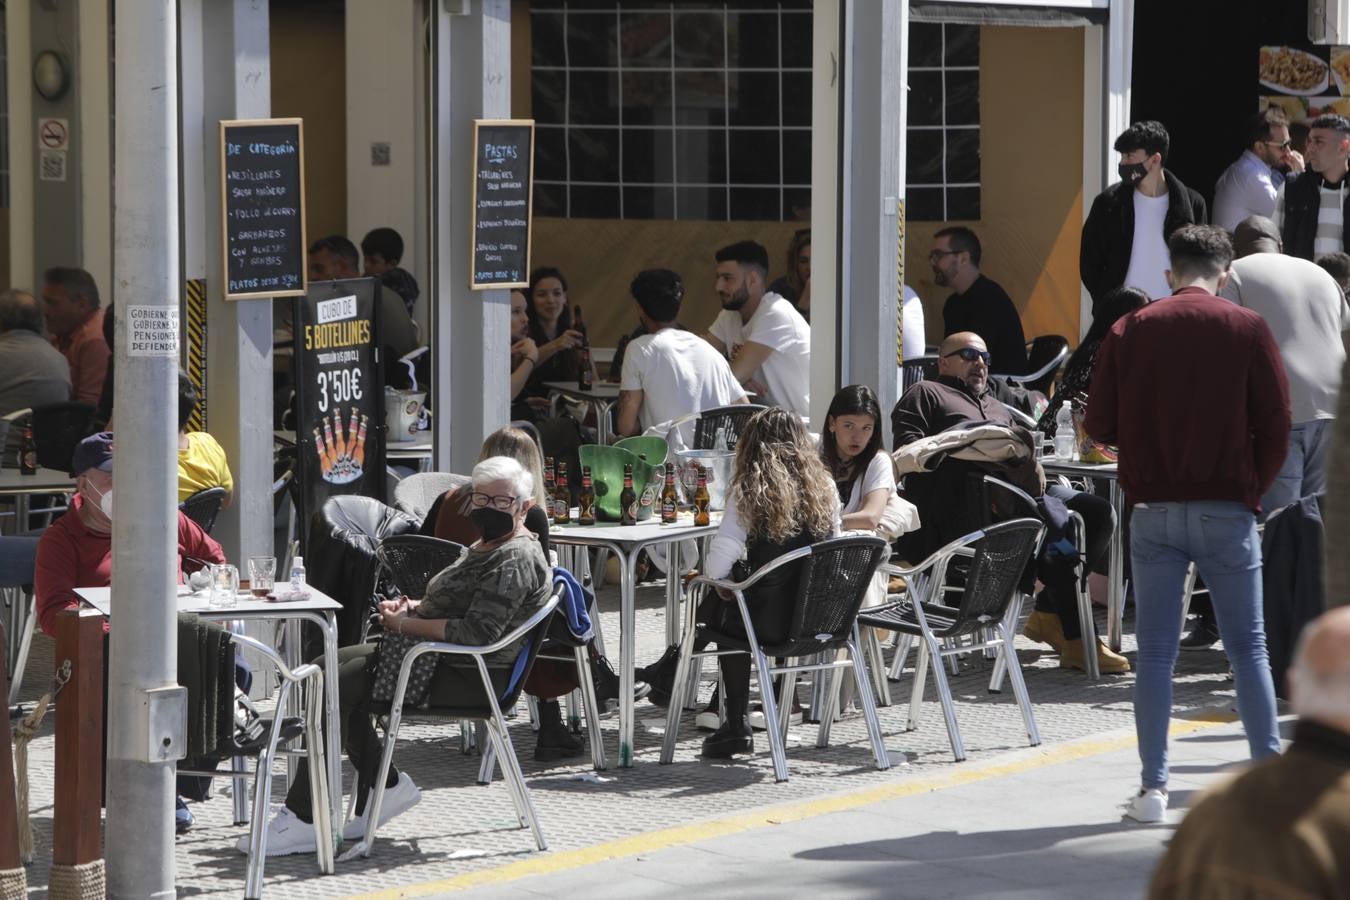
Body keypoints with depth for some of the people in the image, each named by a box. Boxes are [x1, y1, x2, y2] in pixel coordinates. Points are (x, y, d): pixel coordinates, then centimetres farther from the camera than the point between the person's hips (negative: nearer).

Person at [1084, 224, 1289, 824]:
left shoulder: (1129, 331, 2)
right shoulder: (1248, 329, -1)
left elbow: (1099, 425, 2)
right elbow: (1275, 423, -3)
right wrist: (1253, 491, 10)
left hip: (1153, 510, 1)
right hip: (1227, 511, -1)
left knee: (1155, 652, 5)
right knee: (1247, 646, 8)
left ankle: (1153, 786, 3)